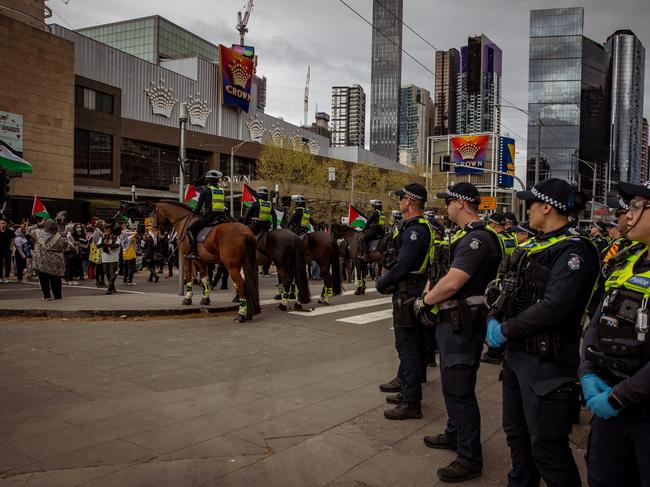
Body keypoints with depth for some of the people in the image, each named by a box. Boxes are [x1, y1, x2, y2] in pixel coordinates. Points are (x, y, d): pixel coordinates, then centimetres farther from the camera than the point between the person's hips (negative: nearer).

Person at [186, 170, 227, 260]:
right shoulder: (222, 190, 16)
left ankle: (193, 252, -7)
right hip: (221, 217, 6)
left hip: (209, 216, -5)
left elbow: (199, 205, 0)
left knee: (190, 229, 5)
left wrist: (196, 211, 21)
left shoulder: (205, 190, 0)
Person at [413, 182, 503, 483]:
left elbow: (452, 282, -27)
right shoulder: (470, 236, 13)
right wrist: (432, 295, 2)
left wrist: (425, 301, -13)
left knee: (460, 390, -2)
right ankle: (454, 435, 40)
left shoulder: (476, 238, -21)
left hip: (462, 324, -11)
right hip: (454, 322, 11)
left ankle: (470, 459, 10)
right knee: (452, 384, 23)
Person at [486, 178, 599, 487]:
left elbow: (553, 307, -26)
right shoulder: (533, 246, 12)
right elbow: (509, 290, 13)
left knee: (546, 445, 1)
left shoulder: (573, 250, -16)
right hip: (517, 353, 9)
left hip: (546, 360, -9)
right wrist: (494, 319, -4)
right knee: (516, 432, 21)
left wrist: (506, 330, -17)